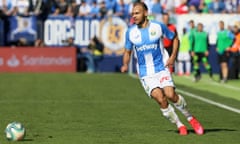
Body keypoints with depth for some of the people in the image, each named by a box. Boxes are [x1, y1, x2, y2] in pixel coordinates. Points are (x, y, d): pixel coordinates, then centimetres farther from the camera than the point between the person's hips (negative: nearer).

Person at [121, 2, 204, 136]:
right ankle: (179, 125, 2)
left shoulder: (158, 26, -3)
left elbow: (175, 38, 10)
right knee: (161, 99, -16)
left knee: (171, 95, -20)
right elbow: (127, 52, 13)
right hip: (145, 74, 1)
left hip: (162, 69, -1)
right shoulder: (130, 32, 1)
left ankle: (190, 118, 5)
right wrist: (125, 65, -6)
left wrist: (173, 57, -3)